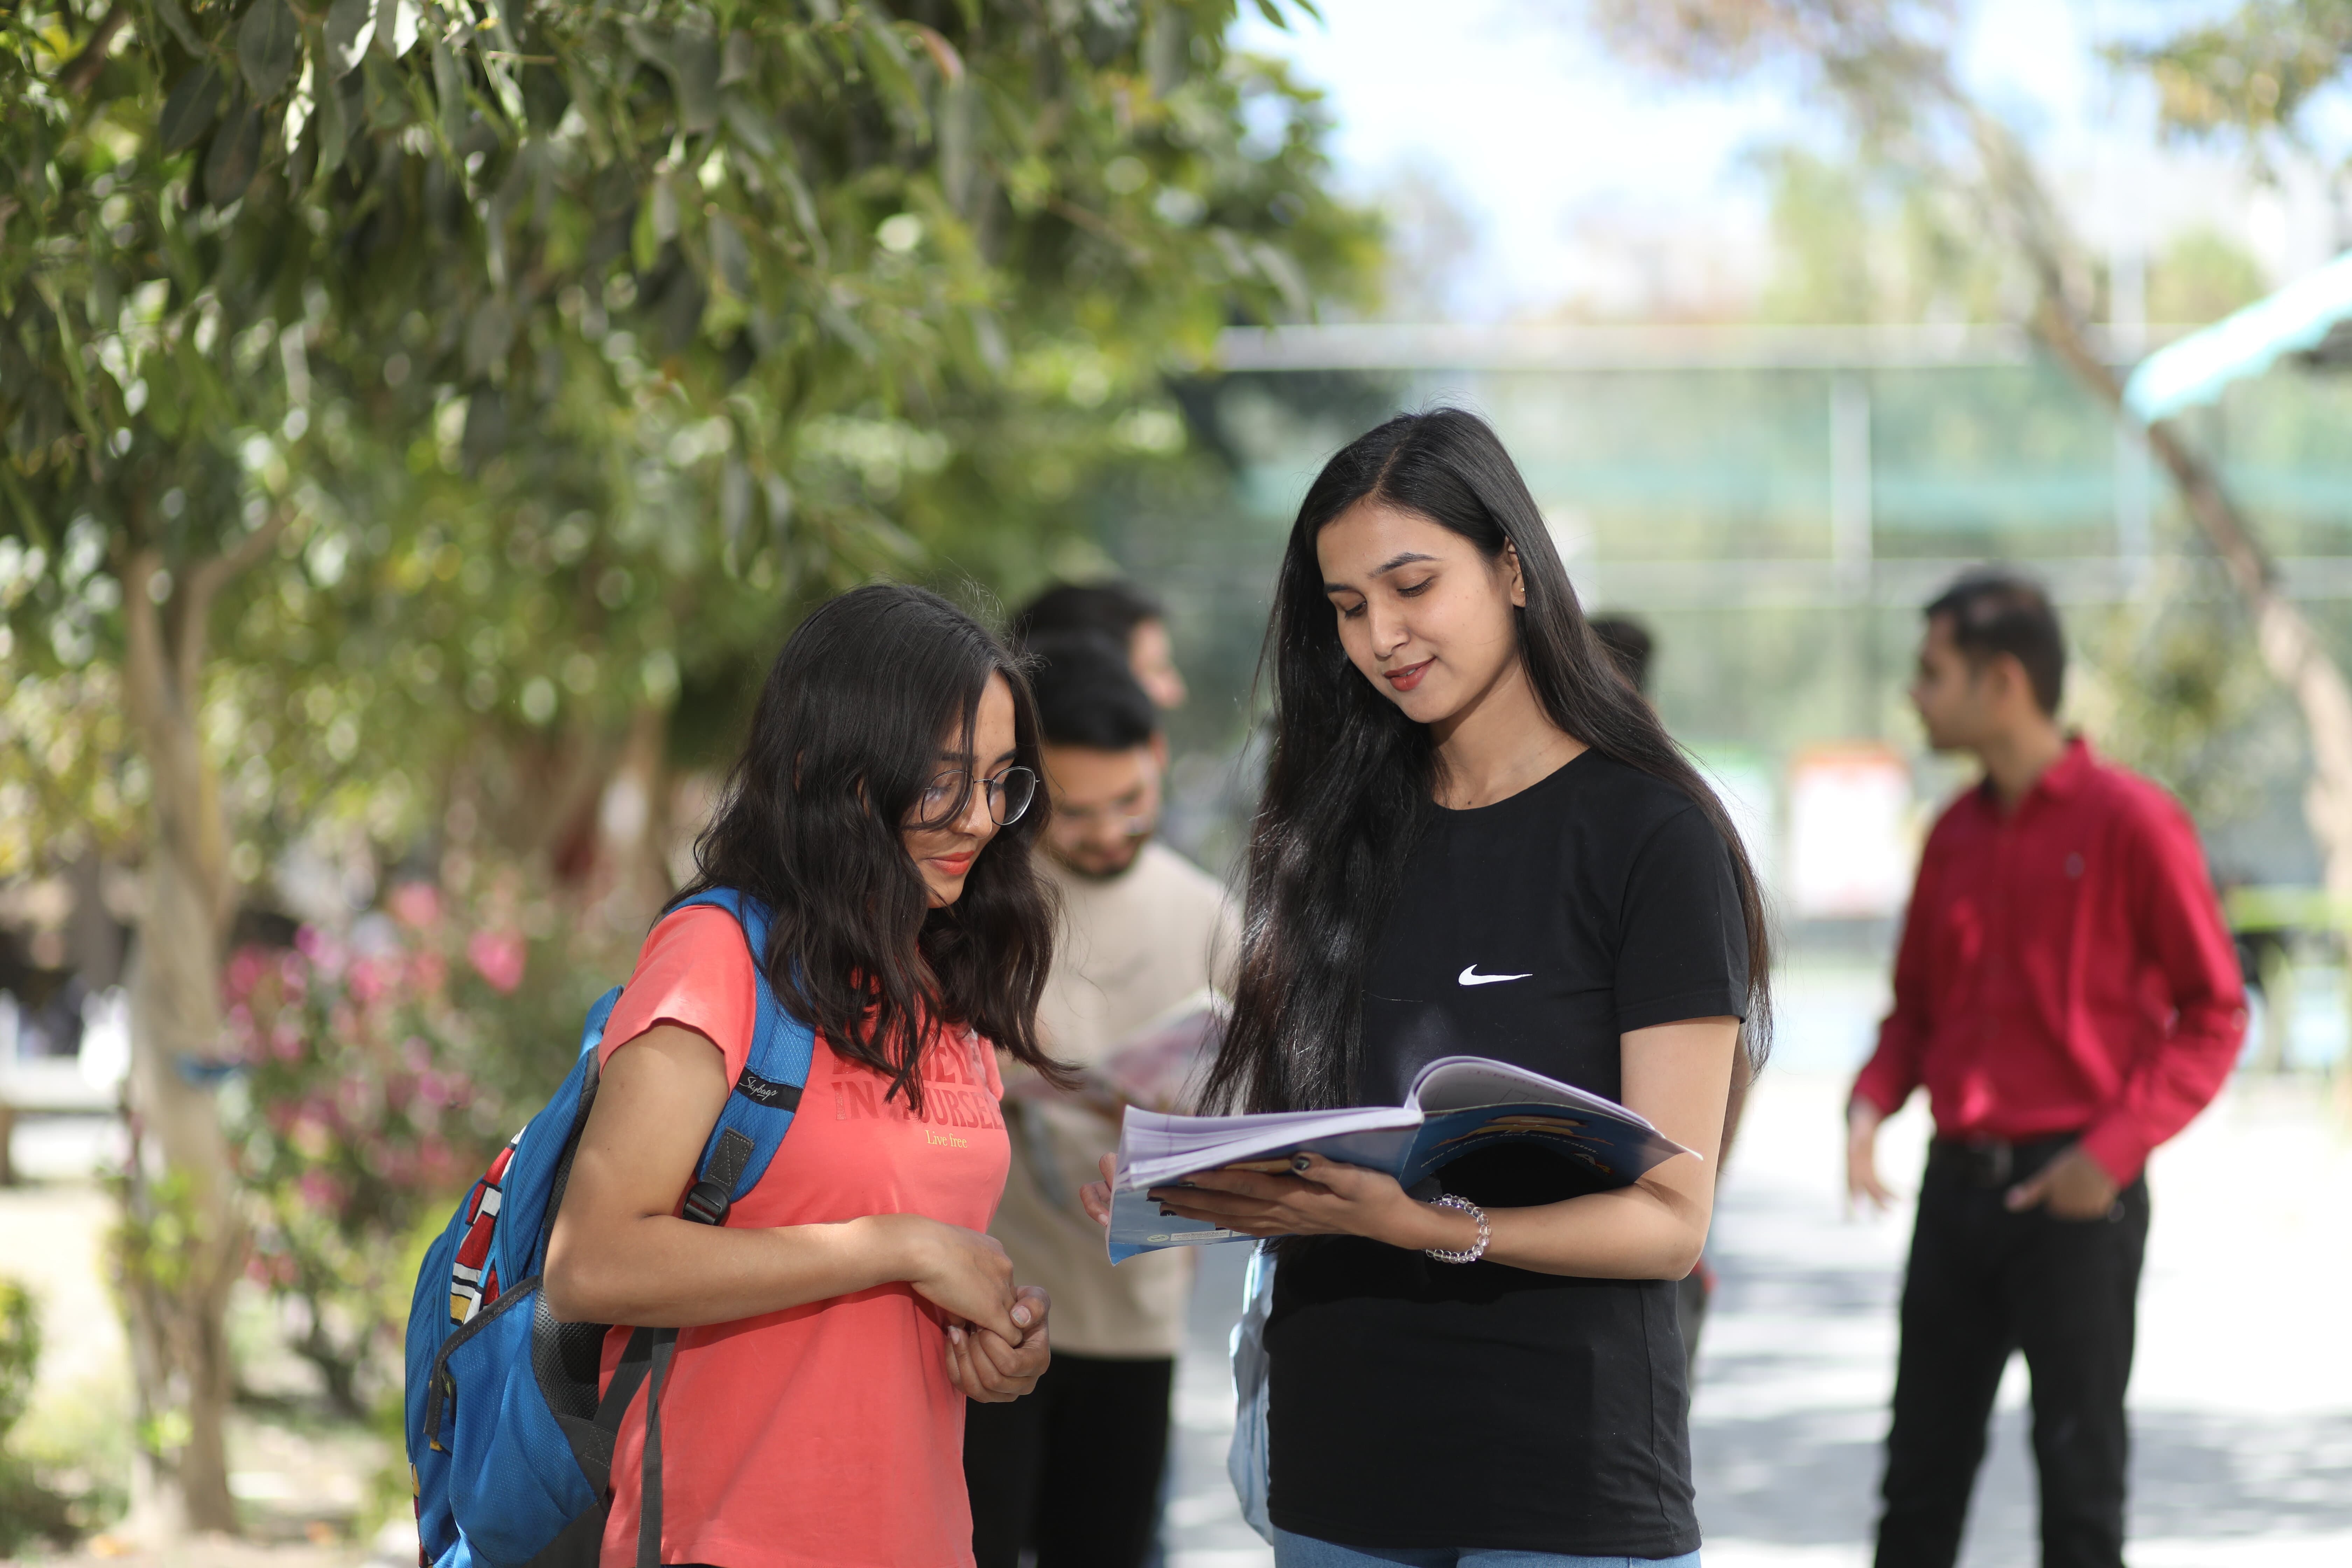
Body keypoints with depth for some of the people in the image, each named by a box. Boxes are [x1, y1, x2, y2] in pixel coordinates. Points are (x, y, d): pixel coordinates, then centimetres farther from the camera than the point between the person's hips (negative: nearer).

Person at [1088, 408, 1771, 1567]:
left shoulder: (1651, 836, -6)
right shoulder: (1350, 831, 12)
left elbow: (1668, 1221, -11)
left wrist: (1427, 1226, -25)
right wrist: (1192, 1190, -5)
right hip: (1334, 1470, 5)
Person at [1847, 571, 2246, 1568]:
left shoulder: (2129, 821, -8)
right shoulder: (1956, 832, 11)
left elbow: (2214, 1014, -7)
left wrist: (2115, 1151, -16)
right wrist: (1870, 1106, -1)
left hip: (2075, 1192, -6)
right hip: (1960, 1181, 6)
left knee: (2078, 1484, 1)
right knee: (1922, 1470, 8)